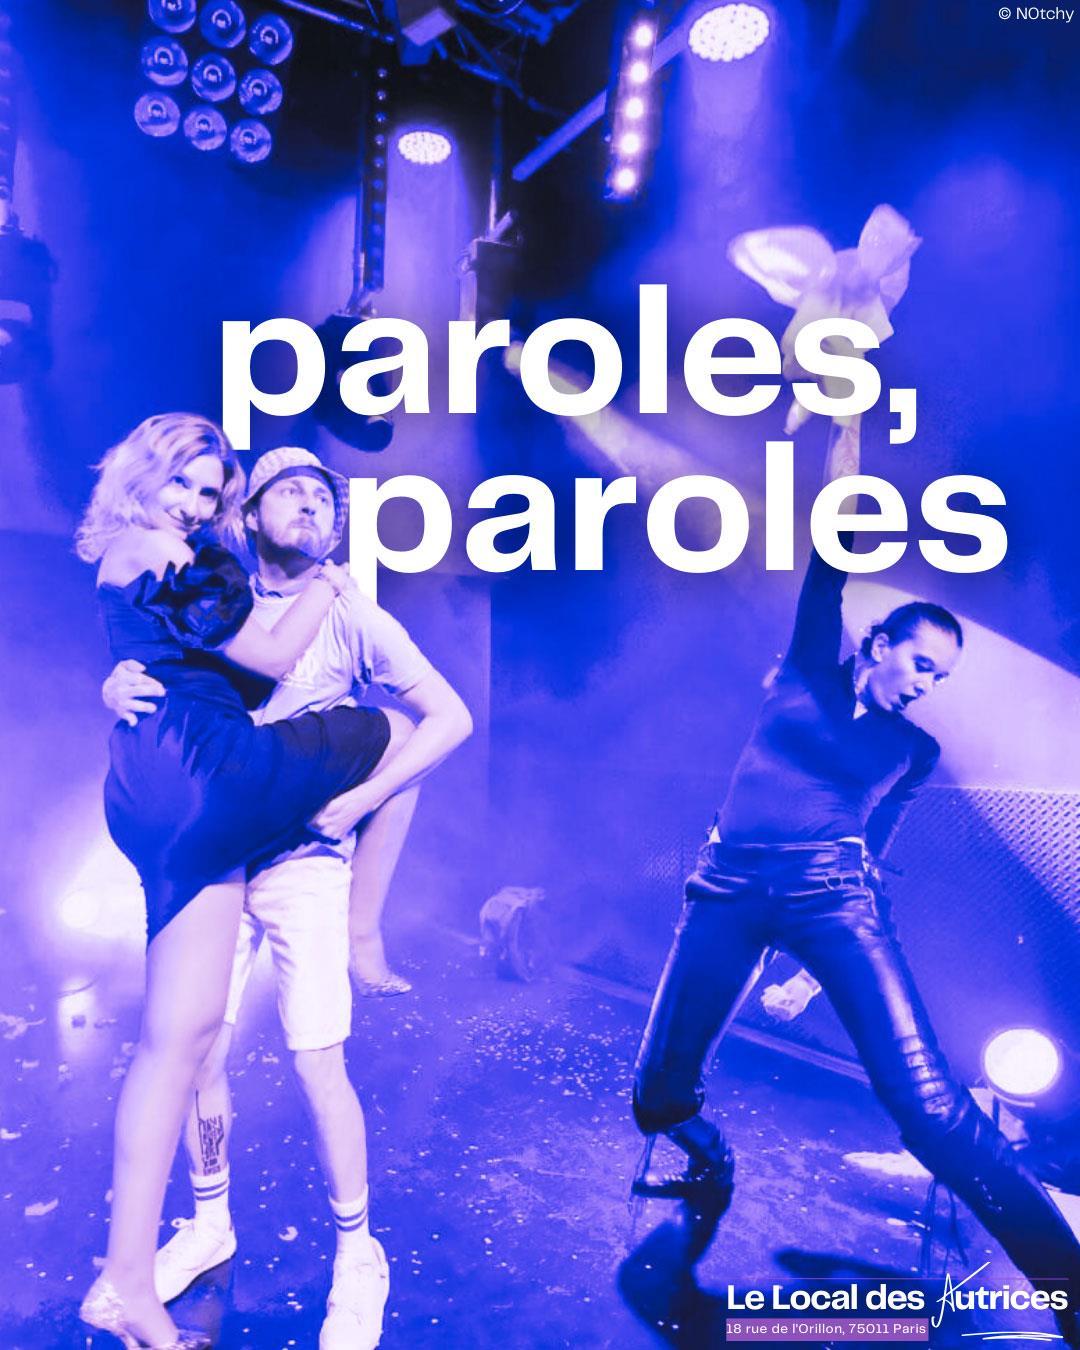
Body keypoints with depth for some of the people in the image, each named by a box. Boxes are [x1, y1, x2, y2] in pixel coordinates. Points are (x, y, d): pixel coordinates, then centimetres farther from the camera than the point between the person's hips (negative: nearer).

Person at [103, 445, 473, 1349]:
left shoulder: (352, 619, -1)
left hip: (305, 866, -3)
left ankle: (357, 1257, 17)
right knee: (198, 1053, 9)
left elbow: (451, 717, -5)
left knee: (318, 1067, -3)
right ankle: (209, 1225, 33)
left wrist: (356, 798, -14)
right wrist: (118, 687, -16)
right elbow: (140, 680, 9)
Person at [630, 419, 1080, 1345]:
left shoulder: (913, 750, 18)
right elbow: (829, 562, 9)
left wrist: (821, 964, 6)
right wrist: (845, 426, 7)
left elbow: (868, 847, 14)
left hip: (831, 895, 0)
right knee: (659, 1094, 1)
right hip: (729, 890, 0)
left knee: (924, 1093, -15)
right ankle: (707, 1172, 34)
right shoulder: (809, 673, 14)